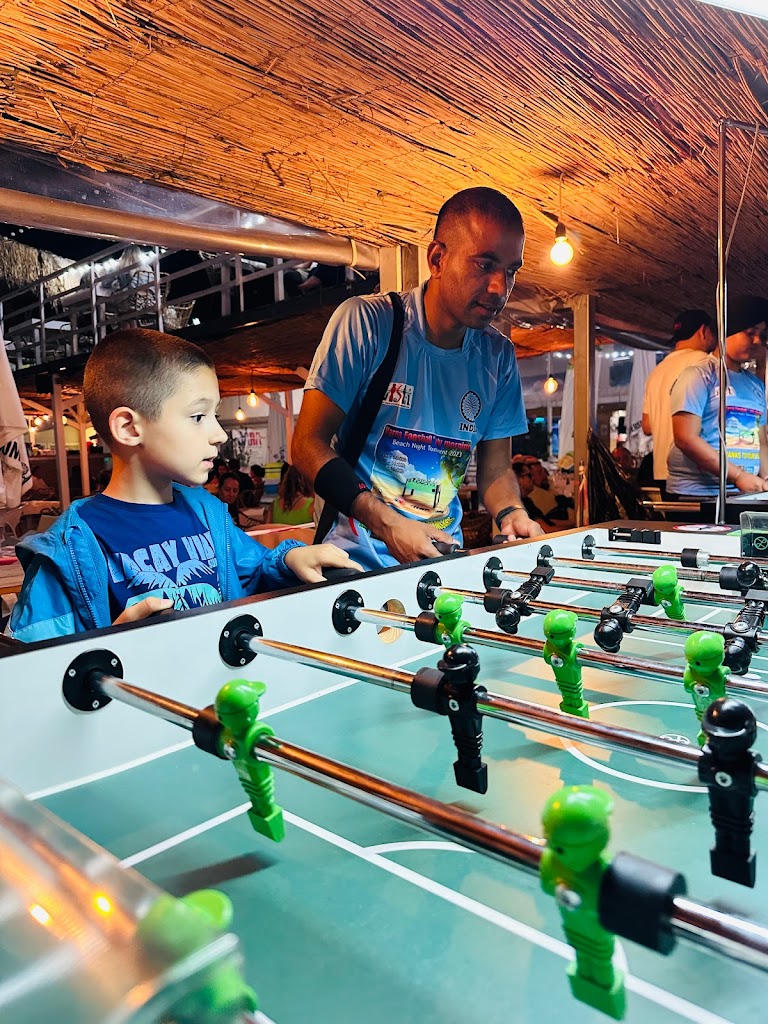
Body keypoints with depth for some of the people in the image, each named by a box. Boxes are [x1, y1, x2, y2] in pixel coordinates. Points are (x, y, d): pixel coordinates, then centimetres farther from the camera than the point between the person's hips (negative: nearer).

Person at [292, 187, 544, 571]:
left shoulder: (499, 356, 5)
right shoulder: (365, 323, -9)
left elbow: (495, 467, 12)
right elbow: (309, 445, -11)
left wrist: (512, 513, -10)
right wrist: (387, 524, -21)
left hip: (444, 553, 5)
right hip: (360, 553, -5)